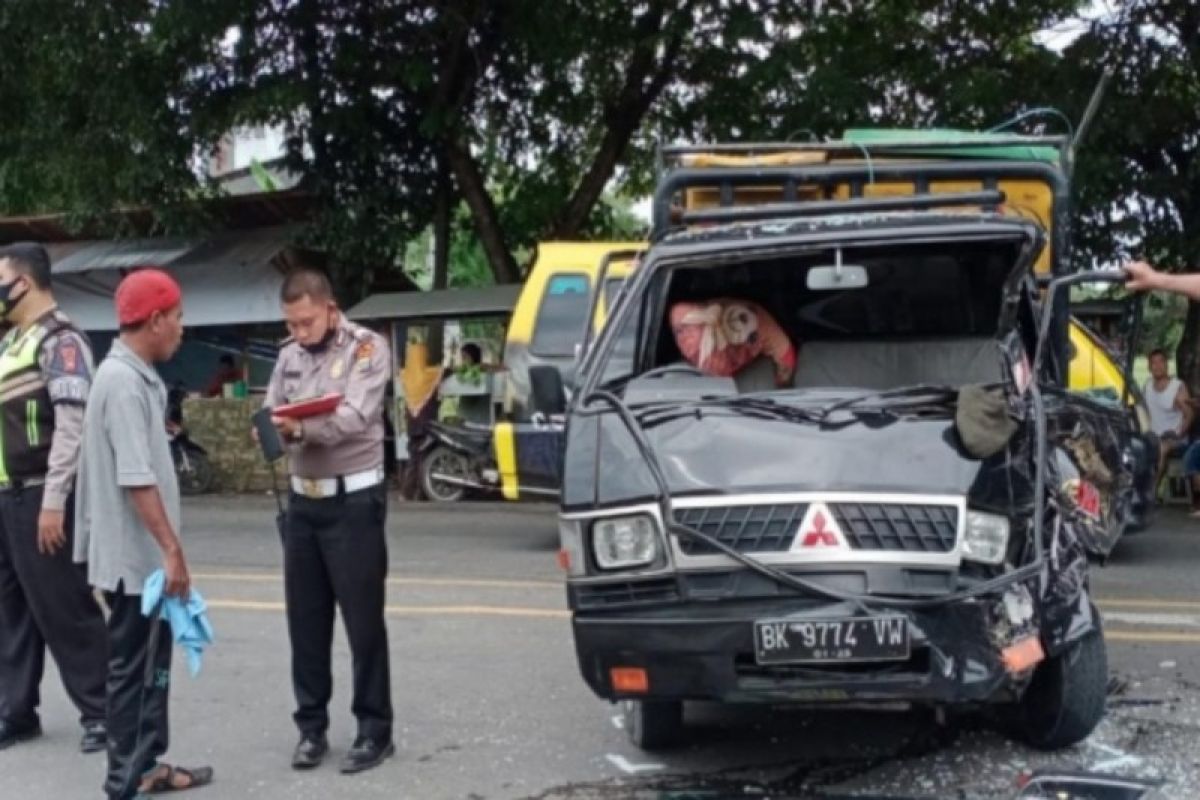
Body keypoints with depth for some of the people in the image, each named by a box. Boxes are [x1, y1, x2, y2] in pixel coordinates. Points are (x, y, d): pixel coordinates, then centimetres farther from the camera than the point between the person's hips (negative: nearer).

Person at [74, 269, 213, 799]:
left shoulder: (135, 376, 11)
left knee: (150, 664, 16)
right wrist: (172, 549, -24)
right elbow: (135, 478, -26)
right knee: (133, 667, 0)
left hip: (144, 553, 10)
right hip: (135, 555, -10)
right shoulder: (123, 382, -20)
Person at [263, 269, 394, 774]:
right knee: (305, 621, 9)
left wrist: (298, 427, -35)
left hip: (353, 500, -5)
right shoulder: (289, 355, 11)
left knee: (363, 621, 0)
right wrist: (269, 430, -17)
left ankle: (374, 732, 9)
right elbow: (271, 413, 7)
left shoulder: (367, 348, -7)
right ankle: (311, 728, 19)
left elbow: (354, 418, -20)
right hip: (302, 500, 6)